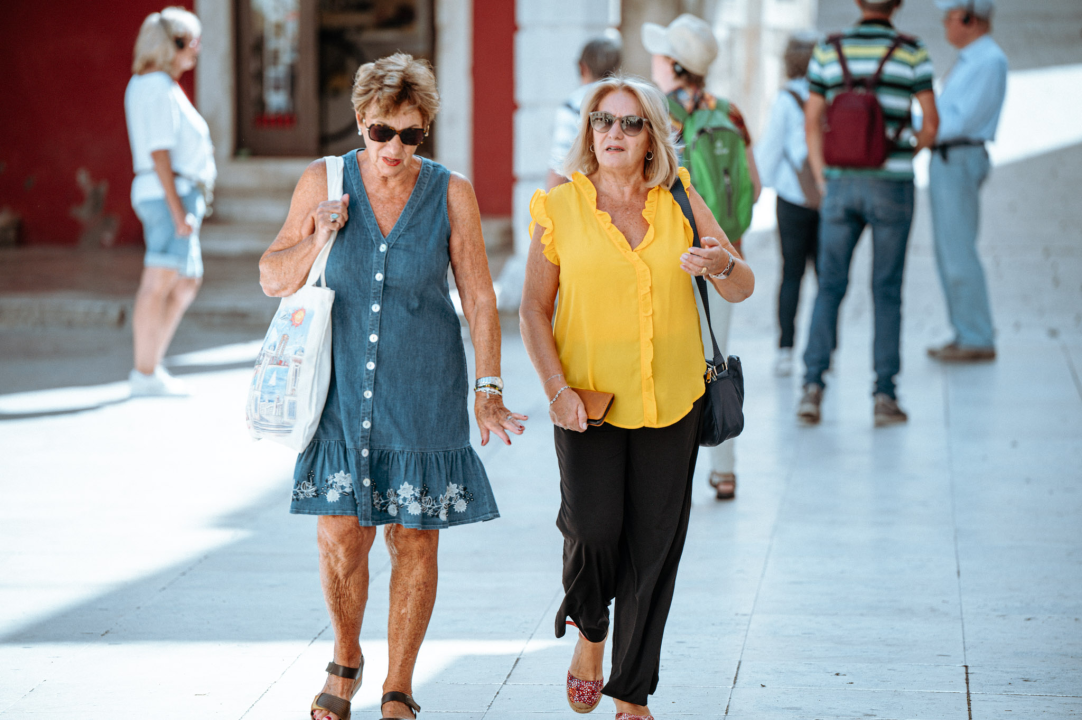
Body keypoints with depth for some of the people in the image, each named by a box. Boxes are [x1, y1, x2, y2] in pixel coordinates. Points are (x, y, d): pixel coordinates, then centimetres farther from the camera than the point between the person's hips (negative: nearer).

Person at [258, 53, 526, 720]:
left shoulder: (451, 193, -4)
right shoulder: (323, 182, -1)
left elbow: (479, 296, 0)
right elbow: (273, 279, 4)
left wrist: (489, 387, -6)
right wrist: (317, 240, -15)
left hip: (424, 396, -1)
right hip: (343, 390, 1)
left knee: (415, 542, 3)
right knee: (340, 540, -1)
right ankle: (346, 662, 27)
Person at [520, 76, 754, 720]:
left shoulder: (680, 202, 4)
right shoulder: (561, 207, -1)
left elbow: (743, 288, 5)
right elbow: (535, 308, 2)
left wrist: (723, 266, -19)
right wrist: (557, 387, -11)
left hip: (670, 401, 2)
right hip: (588, 400, -2)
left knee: (653, 550, 3)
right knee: (593, 530, -16)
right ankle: (590, 632, 17)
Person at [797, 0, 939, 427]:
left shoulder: (828, 52, 2)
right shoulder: (912, 53, -4)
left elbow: (812, 124, 5)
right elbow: (931, 123, -1)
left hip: (841, 184, 2)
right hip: (891, 184, -1)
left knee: (830, 287, 8)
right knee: (887, 291, 5)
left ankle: (813, 384, -6)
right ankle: (885, 395, 2)